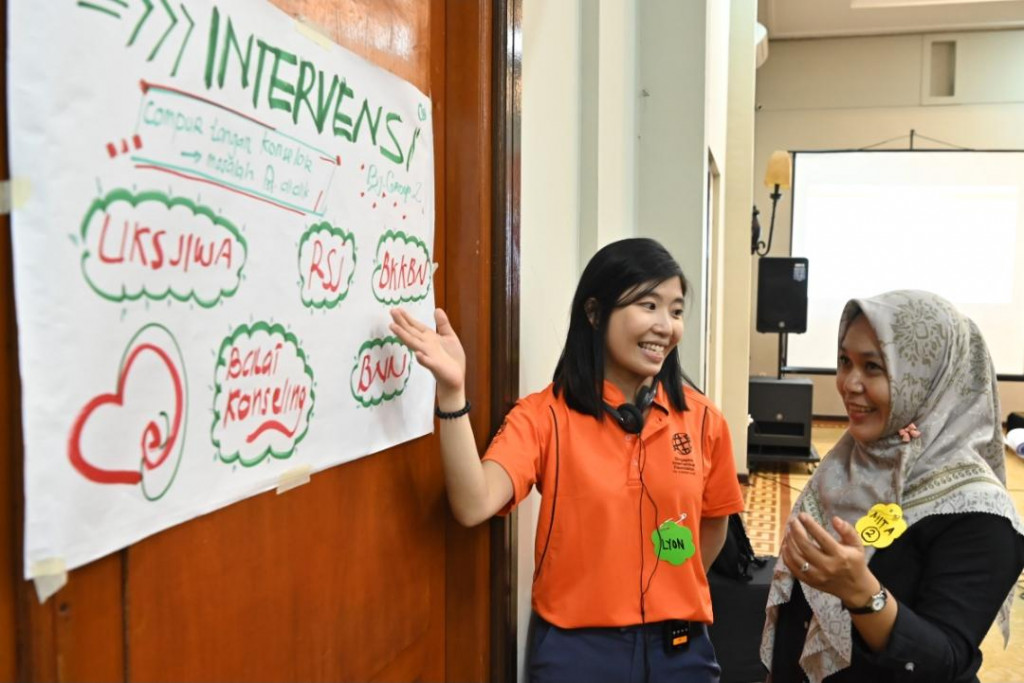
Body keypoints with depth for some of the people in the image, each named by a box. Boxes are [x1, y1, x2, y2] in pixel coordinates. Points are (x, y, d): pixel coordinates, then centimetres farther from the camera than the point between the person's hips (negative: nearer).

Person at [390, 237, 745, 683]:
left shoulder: (703, 420, -4)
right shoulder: (544, 415, -11)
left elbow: (713, 526, 10)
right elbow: (473, 506, -26)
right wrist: (452, 391, -34)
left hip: (679, 647, 2)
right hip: (575, 647, -2)